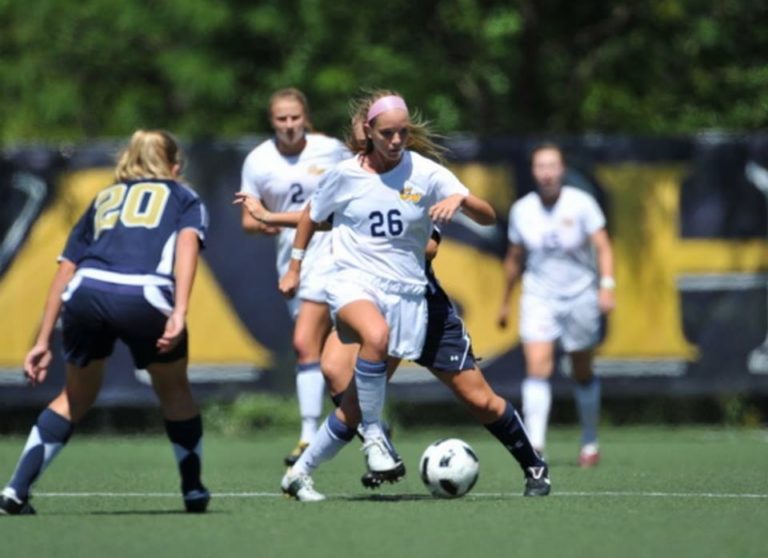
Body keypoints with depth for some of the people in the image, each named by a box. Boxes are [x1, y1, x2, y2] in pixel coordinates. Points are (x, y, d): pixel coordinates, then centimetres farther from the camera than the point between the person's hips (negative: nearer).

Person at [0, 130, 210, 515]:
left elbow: (66, 271, 27)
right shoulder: (184, 198, 26)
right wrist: (179, 311, -10)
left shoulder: (103, 200, 34)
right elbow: (187, 241, 3)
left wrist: (43, 341, 28)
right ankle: (194, 493, 30)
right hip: (144, 297, -3)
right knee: (175, 393, 24)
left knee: (75, 397, 24)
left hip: (86, 293, 3)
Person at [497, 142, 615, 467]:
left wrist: (606, 285, -24)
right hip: (539, 297, 1)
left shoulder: (581, 204, -8)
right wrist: (505, 301, 19)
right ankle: (534, 444, -25)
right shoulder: (521, 210, 1)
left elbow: (603, 247, -10)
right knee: (537, 367, -17)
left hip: (580, 295, -1)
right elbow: (514, 258, 14)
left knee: (583, 374, 10)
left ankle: (590, 444, 26)